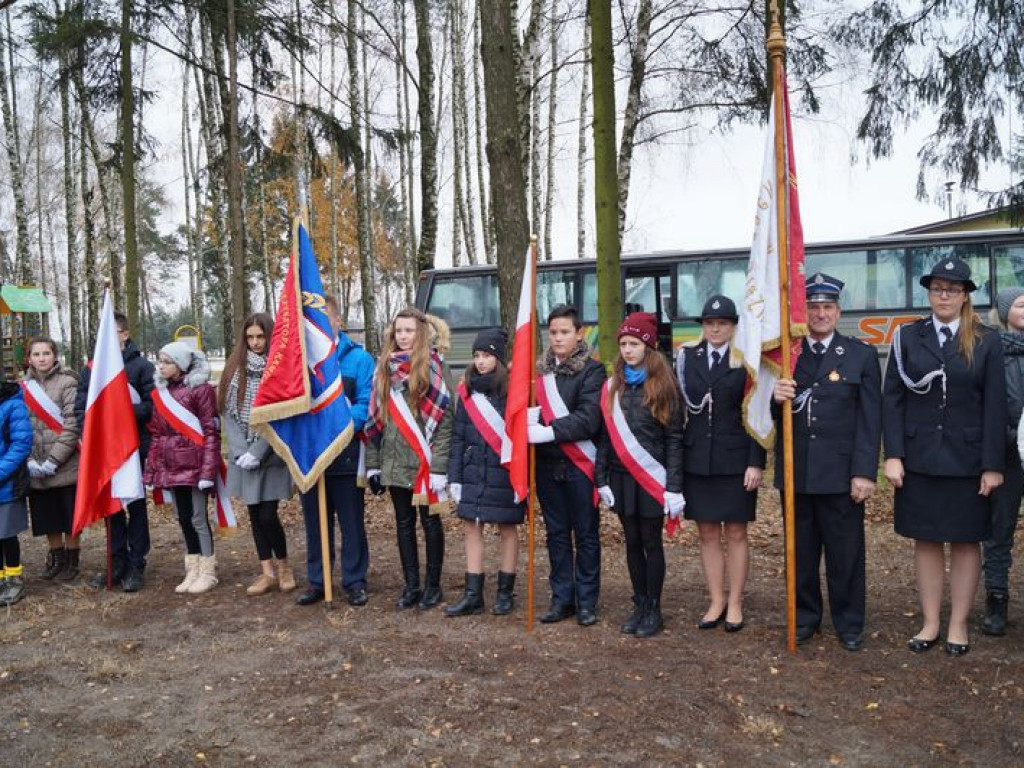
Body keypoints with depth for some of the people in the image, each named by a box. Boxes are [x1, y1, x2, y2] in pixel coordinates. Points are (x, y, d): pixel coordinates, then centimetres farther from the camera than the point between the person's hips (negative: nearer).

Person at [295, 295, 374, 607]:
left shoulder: (358, 358, -3)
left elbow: (366, 404, -9)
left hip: (346, 454, -3)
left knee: (352, 521, 7)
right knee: (315, 521, 14)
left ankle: (355, 581, 19)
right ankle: (316, 581, 26)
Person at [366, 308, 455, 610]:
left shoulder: (435, 365, -6)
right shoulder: (384, 367, 11)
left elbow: (445, 418, -11)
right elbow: (375, 417, 12)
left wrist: (438, 465, -17)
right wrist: (373, 463, 7)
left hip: (424, 461, -5)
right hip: (394, 461, 5)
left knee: (430, 521, 7)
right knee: (404, 522, 12)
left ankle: (433, 585, 19)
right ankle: (411, 586, 22)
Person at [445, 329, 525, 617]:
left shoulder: (513, 390, -7)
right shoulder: (467, 391, 7)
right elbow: (458, 437, 7)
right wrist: (454, 477, 3)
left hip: (504, 474, -5)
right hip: (473, 473, 5)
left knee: (507, 529, 7)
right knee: (471, 528, 6)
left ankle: (505, 593, 20)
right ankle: (473, 596, 14)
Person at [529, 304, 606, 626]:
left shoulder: (592, 370, -5)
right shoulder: (541, 369, 11)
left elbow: (588, 419, -15)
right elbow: (530, 408, 14)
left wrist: (548, 432, -21)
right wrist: (530, 417, -9)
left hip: (580, 463, -4)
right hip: (547, 463, 5)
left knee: (586, 533, 4)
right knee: (557, 533, 12)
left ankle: (587, 601, 16)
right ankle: (562, 598, 22)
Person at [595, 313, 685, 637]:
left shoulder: (663, 386, -4)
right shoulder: (613, 387, 7)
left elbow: (674, 438, -7)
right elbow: (605, 436, 8)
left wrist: (674, 486, -12)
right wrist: (601, 479, 2)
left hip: (652, 477, -4)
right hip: (621, 476, 4)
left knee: (651, 542, 4)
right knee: (633, 542, 11)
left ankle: (654, 610, 16)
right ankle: (640, 605, 22)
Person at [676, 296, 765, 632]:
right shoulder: (687, 358, 7)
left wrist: (755, 463, -9)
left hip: (735, 461, -3)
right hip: (697, 461, 3)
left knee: (736, 534, 6)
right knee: (708, 535, 9)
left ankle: (735, 604, 19)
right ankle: (716, 602, 21)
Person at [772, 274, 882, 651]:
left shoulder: (861, 355, 2)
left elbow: (870, 419, -3)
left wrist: (864, 472, -9)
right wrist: (776, 399, -17)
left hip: (840, 474, -2)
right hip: (795, 472, 2)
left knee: (846, 553, 7)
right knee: (800, 552, 12)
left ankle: (849, 623, 24)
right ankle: (805, 617, 28)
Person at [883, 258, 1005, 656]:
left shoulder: (986, 341, 1)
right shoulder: (907, 337, 2)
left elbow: (995, 407, -2)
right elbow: (892, 400, 0)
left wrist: (993, 465, -7)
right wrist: (893, 455, -6)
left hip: (967, 459, -1)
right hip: (919, 459, 1)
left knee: (966, 542, 8)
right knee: (926, 541, 8)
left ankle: (958, 625, 21)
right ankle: (930, 623, 19)